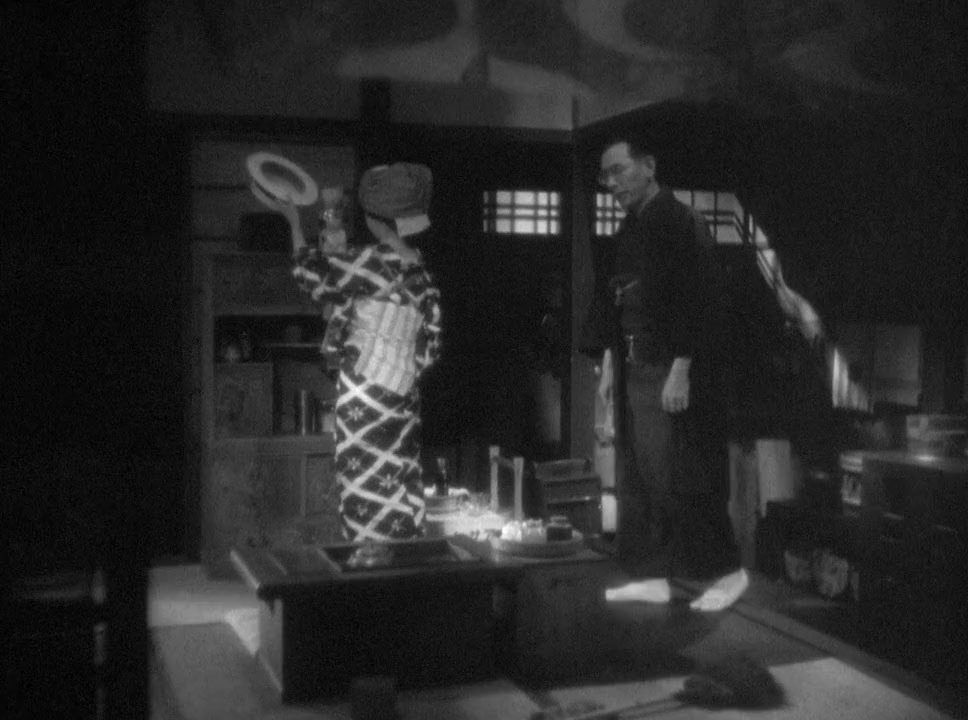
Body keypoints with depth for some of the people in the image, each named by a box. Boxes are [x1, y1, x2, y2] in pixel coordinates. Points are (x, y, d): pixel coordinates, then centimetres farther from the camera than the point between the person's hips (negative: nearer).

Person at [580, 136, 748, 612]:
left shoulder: (681, 223, -9)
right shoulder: (626, 236, 15)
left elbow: (699, 299, -17)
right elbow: (608, 303, 16)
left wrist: (681, 370, -20)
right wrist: (608, 365, 9)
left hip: (673, 375, -8)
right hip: (635, 373, 8)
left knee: (676, 478, -5)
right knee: (639, 478, 10)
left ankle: (726, 571, 10)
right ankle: (652, 577, 18)